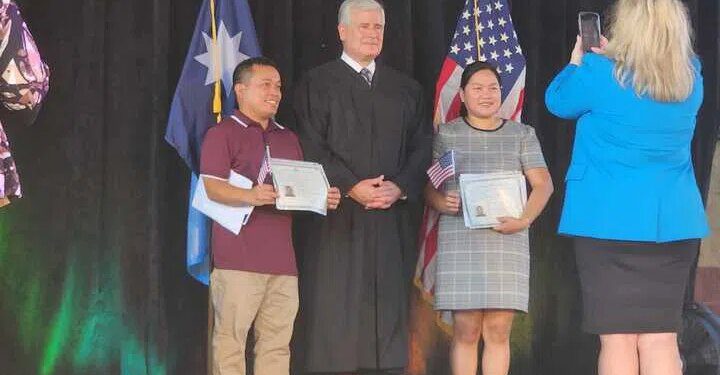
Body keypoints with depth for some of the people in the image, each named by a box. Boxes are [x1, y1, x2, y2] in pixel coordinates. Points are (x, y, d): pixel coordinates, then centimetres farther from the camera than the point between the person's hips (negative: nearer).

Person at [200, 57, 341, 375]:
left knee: (277, 342, 4)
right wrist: (250, 196, -26)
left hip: (282, 260, 6)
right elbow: (212, 187, -9)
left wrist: (323, 198, 4)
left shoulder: (288, 139, 23)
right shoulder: (222, 134, 3)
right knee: (231, 338, -7)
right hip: (238, 260, -6)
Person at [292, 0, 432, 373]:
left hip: (392, 218, 4)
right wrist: (351, 187, -14)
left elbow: (422, 146, 10)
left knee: (388, 311, 1)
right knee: (334, 312, -6)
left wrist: (400, 187, -7)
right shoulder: (317, 84, 5)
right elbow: (311, 147, -4)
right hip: (336, 218, -3)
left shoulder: (406, 89, 17)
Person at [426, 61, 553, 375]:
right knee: (466, 331, -4)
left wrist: (524, 219, -10)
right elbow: (429, 186, 8)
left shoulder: (521, 134, 14)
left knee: (498, 331, -3)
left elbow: (543, 184, 7)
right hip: (459, 240, -1)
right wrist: (443, 204, -14)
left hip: (508, 240, 1)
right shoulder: (446, 134, 11)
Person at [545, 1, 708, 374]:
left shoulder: (600, 73, -11)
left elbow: (558, 101, 9)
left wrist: (578, 59, 23)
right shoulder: (691, 78, 3)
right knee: (660, 338, 5)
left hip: (609, 221, -4)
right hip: (672, 221, 4)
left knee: (617, 339, 0)